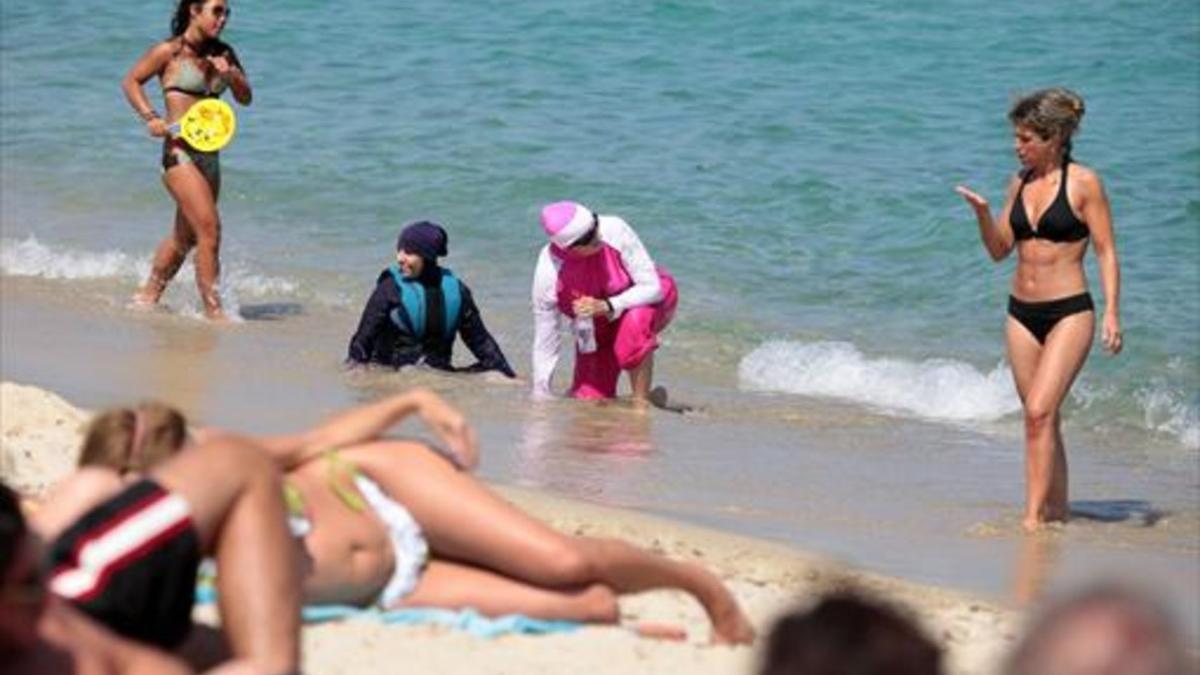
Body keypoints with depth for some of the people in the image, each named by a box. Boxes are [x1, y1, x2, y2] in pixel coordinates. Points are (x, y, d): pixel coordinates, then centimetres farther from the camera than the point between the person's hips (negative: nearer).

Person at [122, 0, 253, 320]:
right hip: (179, 150, -7)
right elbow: (131, 81, 2)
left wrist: (231, 75, -8)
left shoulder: (223, 53, 11)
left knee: (186, 237, 16)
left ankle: (147, 296, 33)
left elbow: (245, 98, 12)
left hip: (209, 154, 7)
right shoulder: (170, 51, -5)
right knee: (210, 229, -15)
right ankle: (214, 311, -12)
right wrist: (150, 118, -12)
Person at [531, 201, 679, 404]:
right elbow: (544, 345, -17)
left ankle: (642, 401, -21)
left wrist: (606, 306, -40)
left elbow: (652, 288, -26)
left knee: (635, 323, -37)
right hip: (599, 328, 2)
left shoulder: (615, 231, -33)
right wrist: (540, 398, -14)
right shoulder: (548, 276, -28)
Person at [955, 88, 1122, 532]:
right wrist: (982, 214, -6)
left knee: (1039, 411, -16)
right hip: (1022, 313, 6)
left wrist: (1112, 314, -15)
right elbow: (1000, 250, 13)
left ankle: (1033, 517, -17)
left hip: (1069, 313, -6)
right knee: (1042, 419, 10)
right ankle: (1057, 511, 19)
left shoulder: (1083, 184, -7)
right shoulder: (1020, 184, 9)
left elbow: (1106, 252, -6)